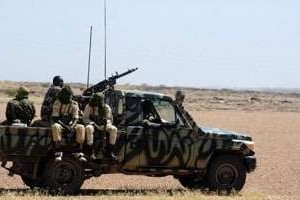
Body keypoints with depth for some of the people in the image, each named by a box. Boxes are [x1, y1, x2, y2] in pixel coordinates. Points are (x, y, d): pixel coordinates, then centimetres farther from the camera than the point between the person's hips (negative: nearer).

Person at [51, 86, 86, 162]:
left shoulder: (74, 104, 1)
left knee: (81, 128, -25)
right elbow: (55, 118, -13)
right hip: (60, 124, -3)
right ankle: (58, 152, -37)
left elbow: (75, 119, -3)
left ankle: (79, 153, -26)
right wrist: (65, 126, -25)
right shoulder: (57, 103, -7)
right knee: (55, 127, -38)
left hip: (70, 125, 3)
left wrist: (71, 126, -26)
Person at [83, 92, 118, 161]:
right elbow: (85, 118, -1)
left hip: (103, 125, 2)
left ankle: (109, 152, -22)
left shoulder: (106, 107, 8)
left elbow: (109, 119, 9)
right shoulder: (89, 107, 2)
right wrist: (94, 124, -16)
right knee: (89, 128, -39)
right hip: (93, 124, -2)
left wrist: (107, 124, -14)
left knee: (114, 129, -27)